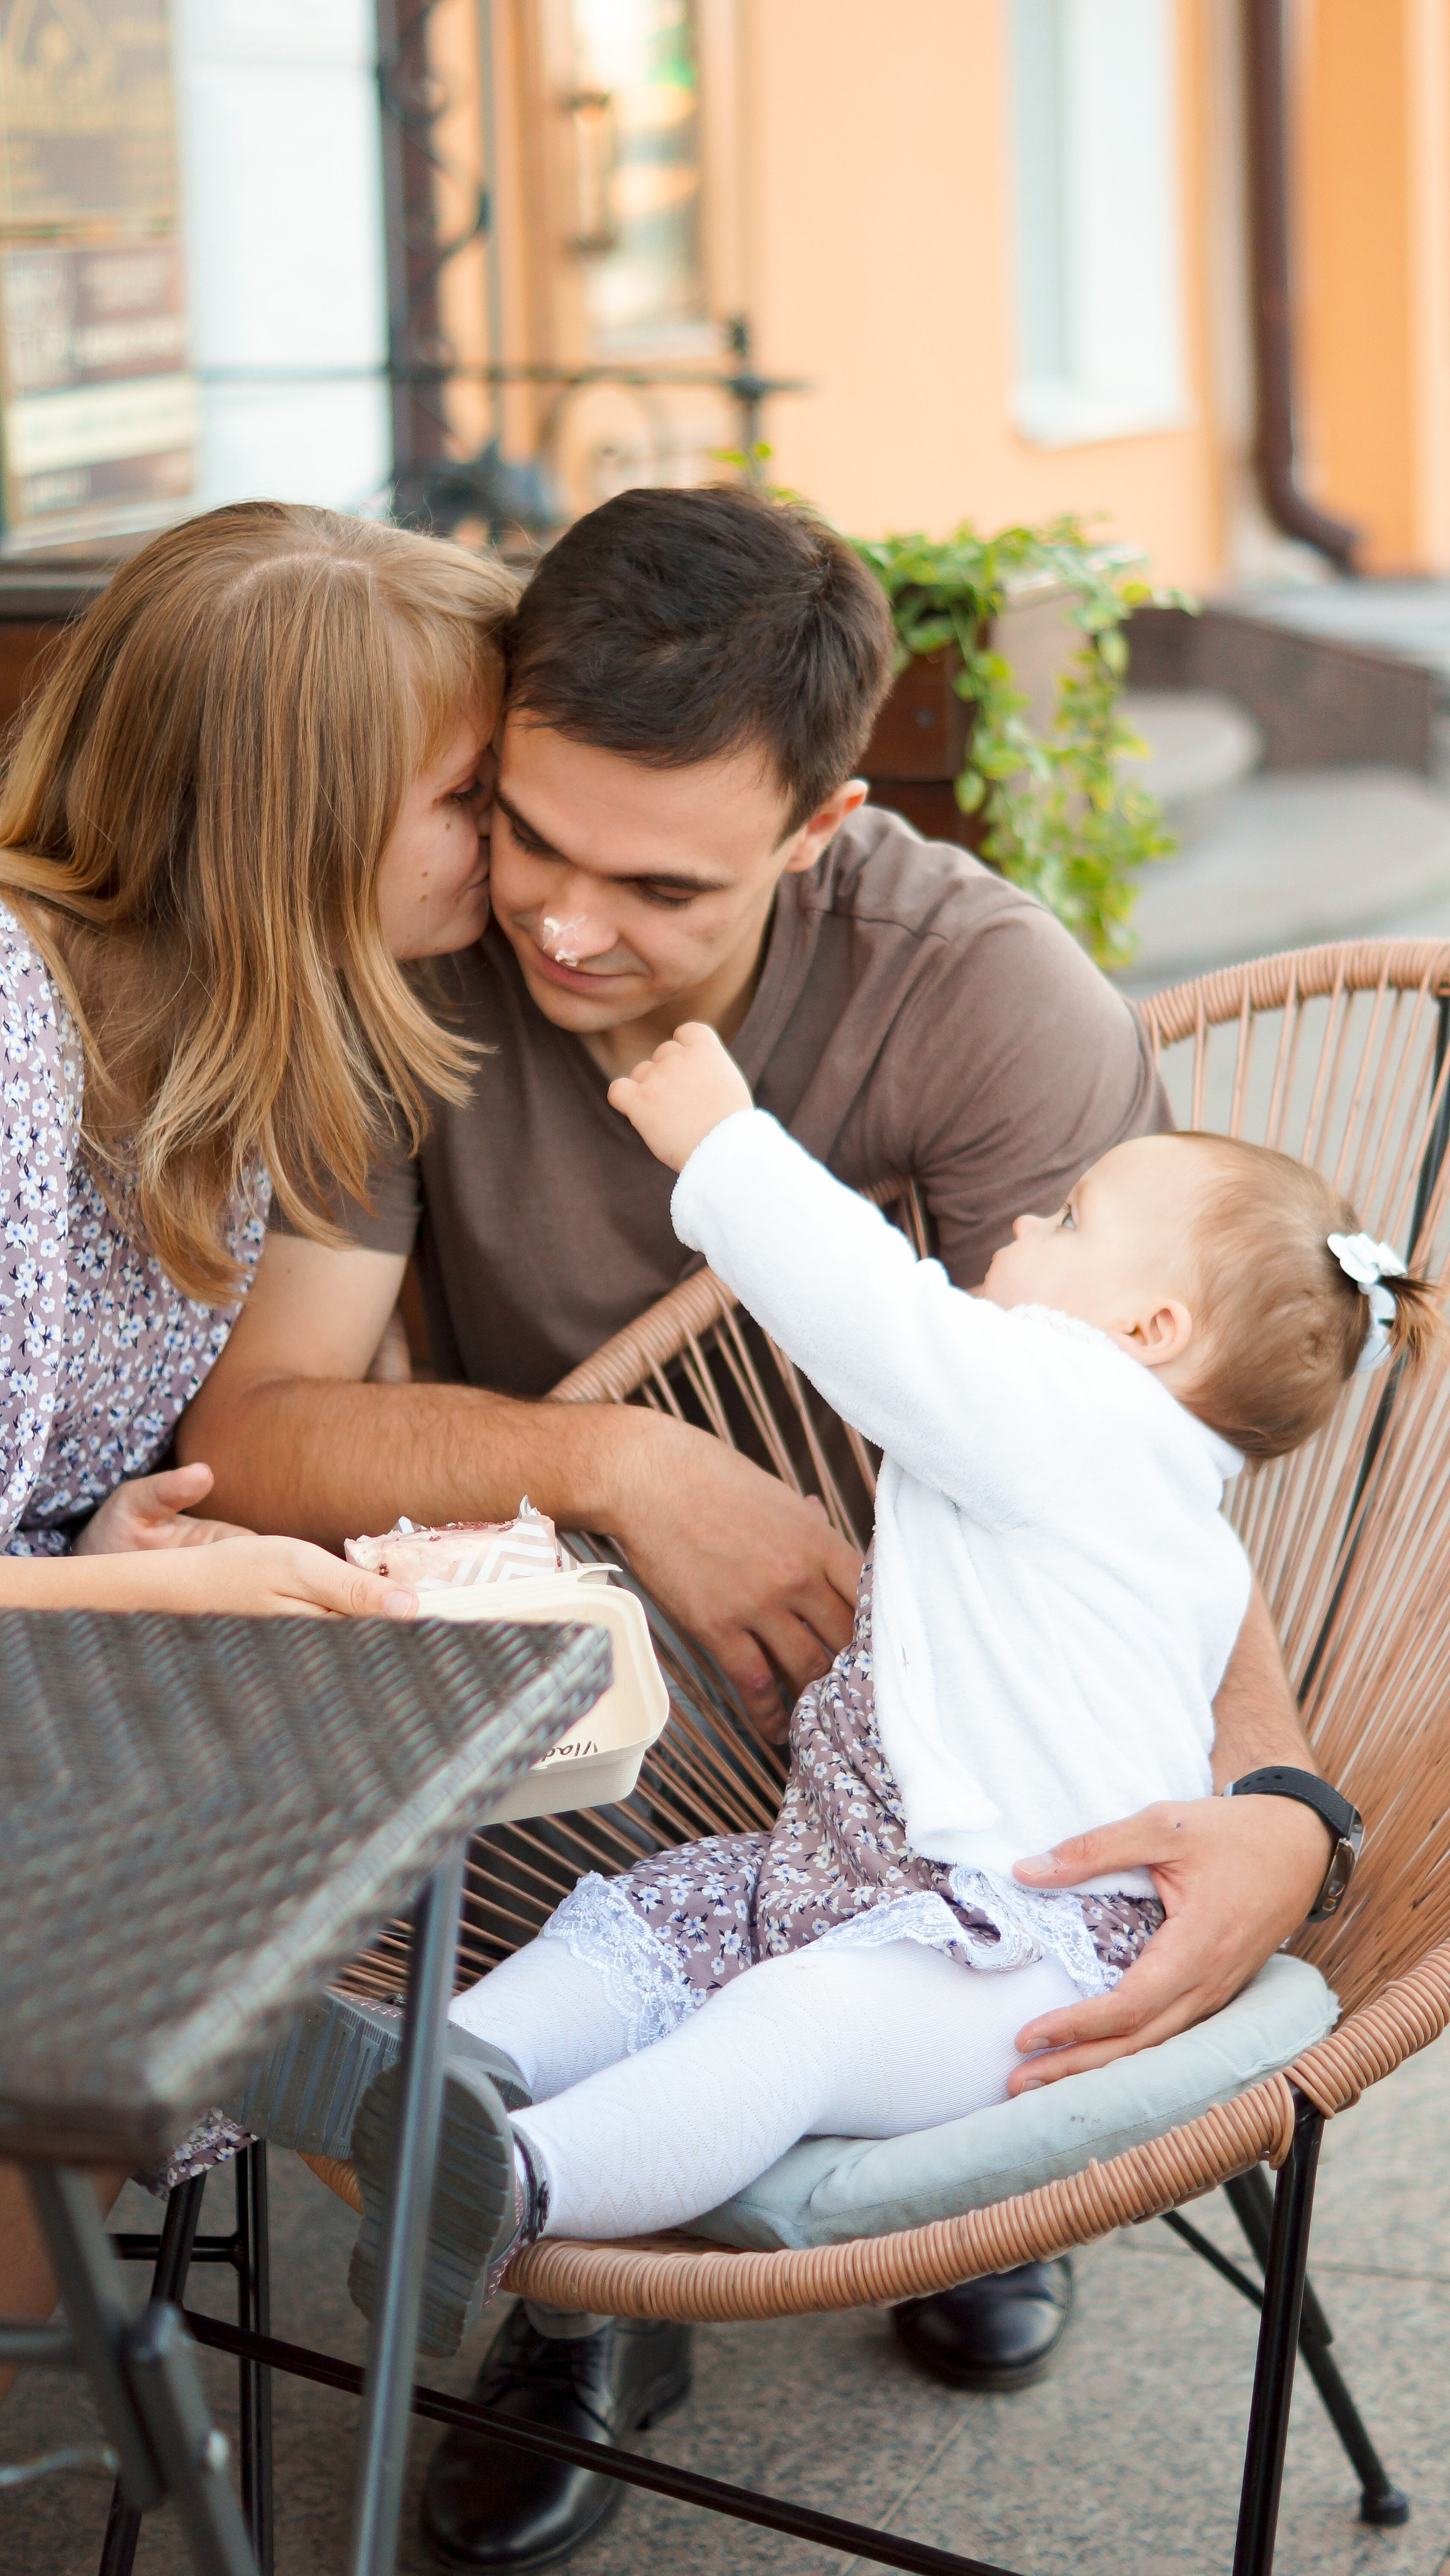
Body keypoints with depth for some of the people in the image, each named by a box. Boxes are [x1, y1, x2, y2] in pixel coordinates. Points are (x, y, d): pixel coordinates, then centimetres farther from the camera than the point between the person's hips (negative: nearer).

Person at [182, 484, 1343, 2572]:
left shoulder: (990, 995, -24)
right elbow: (251, 1423, -25)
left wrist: (1277, 1807, -44)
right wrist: (614, 1461, -41)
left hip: (910, 1619, 0)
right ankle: (588, 2300, -5)